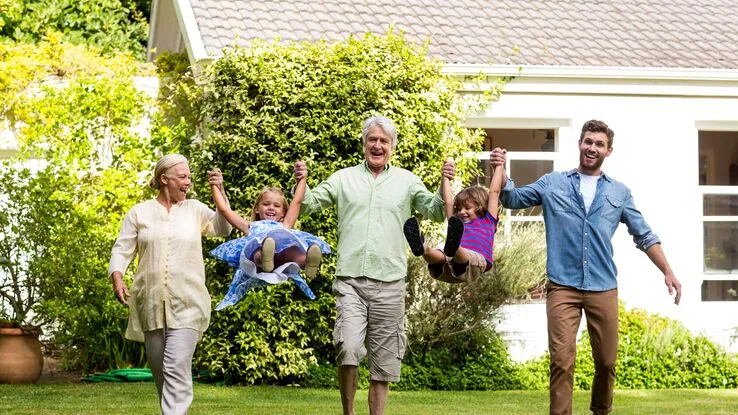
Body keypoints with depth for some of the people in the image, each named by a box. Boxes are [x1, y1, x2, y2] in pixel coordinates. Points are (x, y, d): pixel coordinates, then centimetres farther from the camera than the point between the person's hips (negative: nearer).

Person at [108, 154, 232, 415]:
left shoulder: (195, 210, 9)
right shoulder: (139, 212, 7)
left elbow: (223, 229, -1)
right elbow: (122, 250, 6)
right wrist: (117, 278, -11)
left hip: (186, 304, -2)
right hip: (150, 304, 2)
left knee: (177, 368, -15)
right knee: (159, 369, 9)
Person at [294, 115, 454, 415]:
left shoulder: (406, 181, 10)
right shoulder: (344, 178, 10)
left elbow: (435, 212, 5)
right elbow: (308, 204, 9)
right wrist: (301, 183, -10)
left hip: (389, 283, 1)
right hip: (350, 280, -1)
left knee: (384, 360, 5)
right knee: (348, 349, -18)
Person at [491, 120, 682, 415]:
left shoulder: (619, 192, 12)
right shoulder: (552, 184, 9)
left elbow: (644, 236, 15)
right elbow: (513, 199, 11)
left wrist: (667, 272, 6)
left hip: (603, 288, 2)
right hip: (563, 286, -2)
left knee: (606, 361, 10)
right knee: (562, 361, -11)